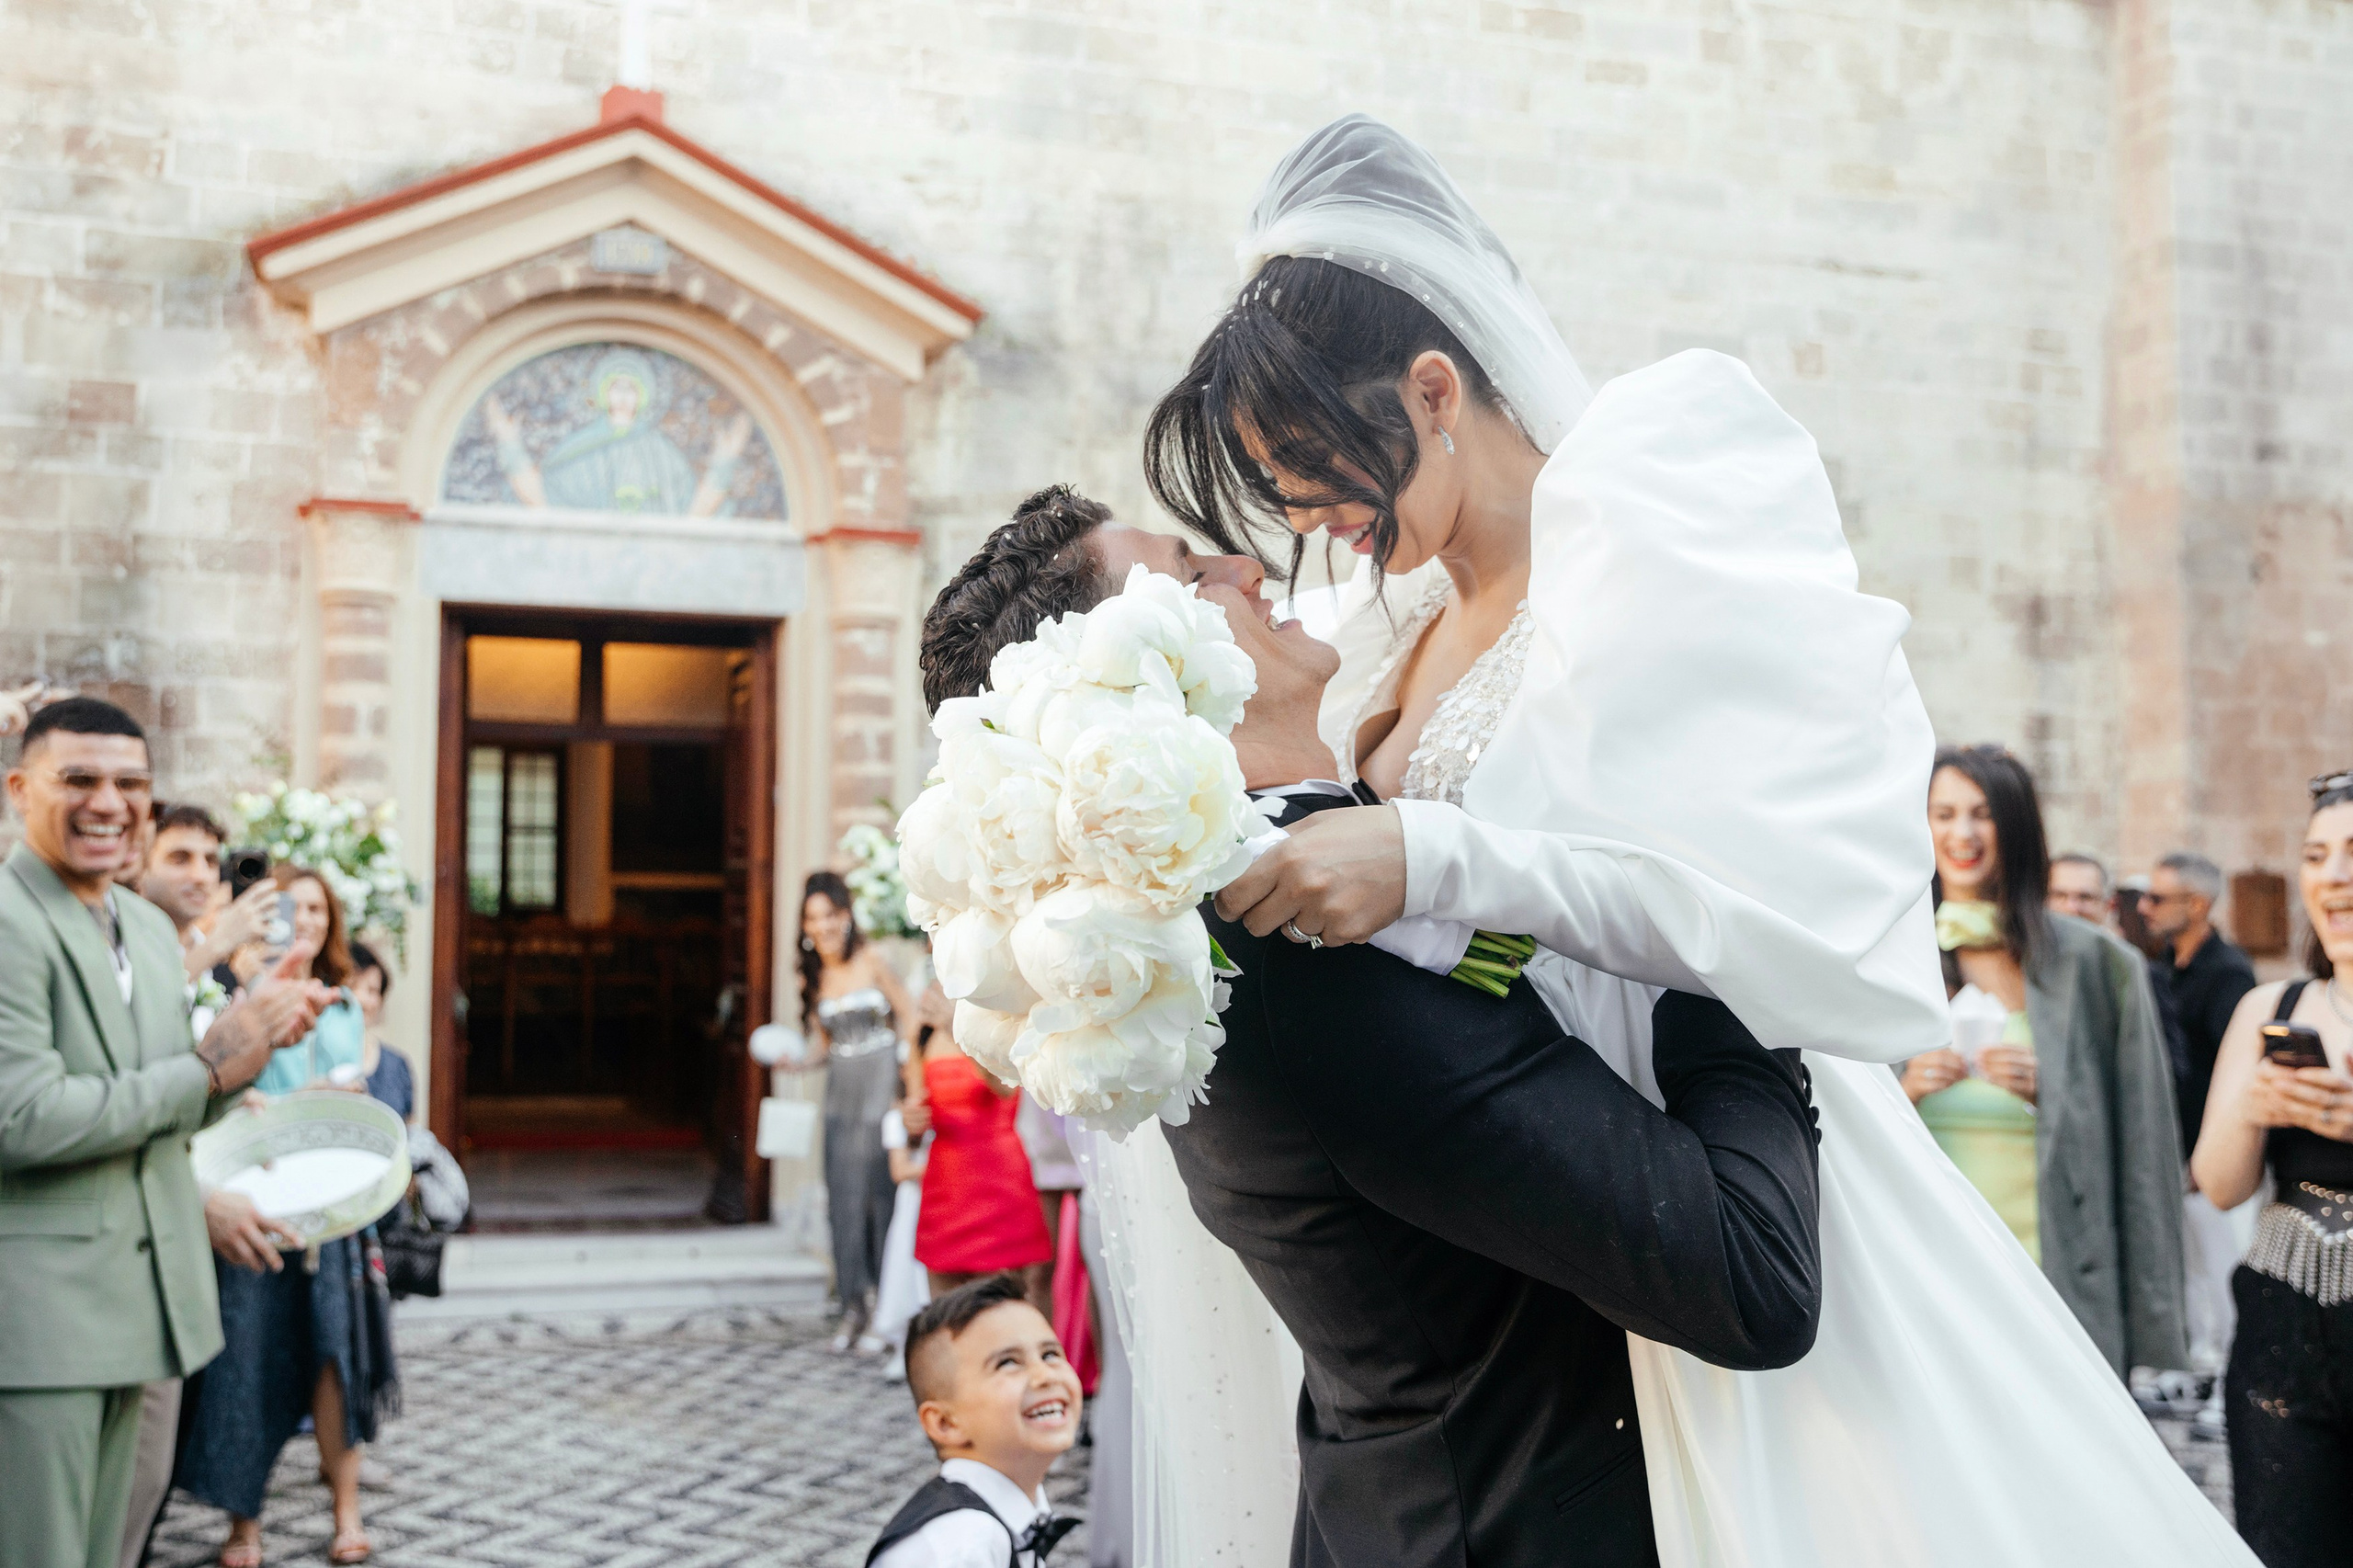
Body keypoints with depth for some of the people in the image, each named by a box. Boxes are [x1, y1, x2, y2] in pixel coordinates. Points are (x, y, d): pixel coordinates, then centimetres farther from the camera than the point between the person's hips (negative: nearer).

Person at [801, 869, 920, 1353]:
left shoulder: (871, 960, -3)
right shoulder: (814, 976, 11)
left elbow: (909, 1016, -1)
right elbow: (822, 1042, 15)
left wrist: (905, 1070, -11)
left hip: (880, 1087, -5)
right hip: (841, 1095, 5)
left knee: (882, 1195, -5)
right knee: (842, 1200, 2)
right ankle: (854, 1307, 11)